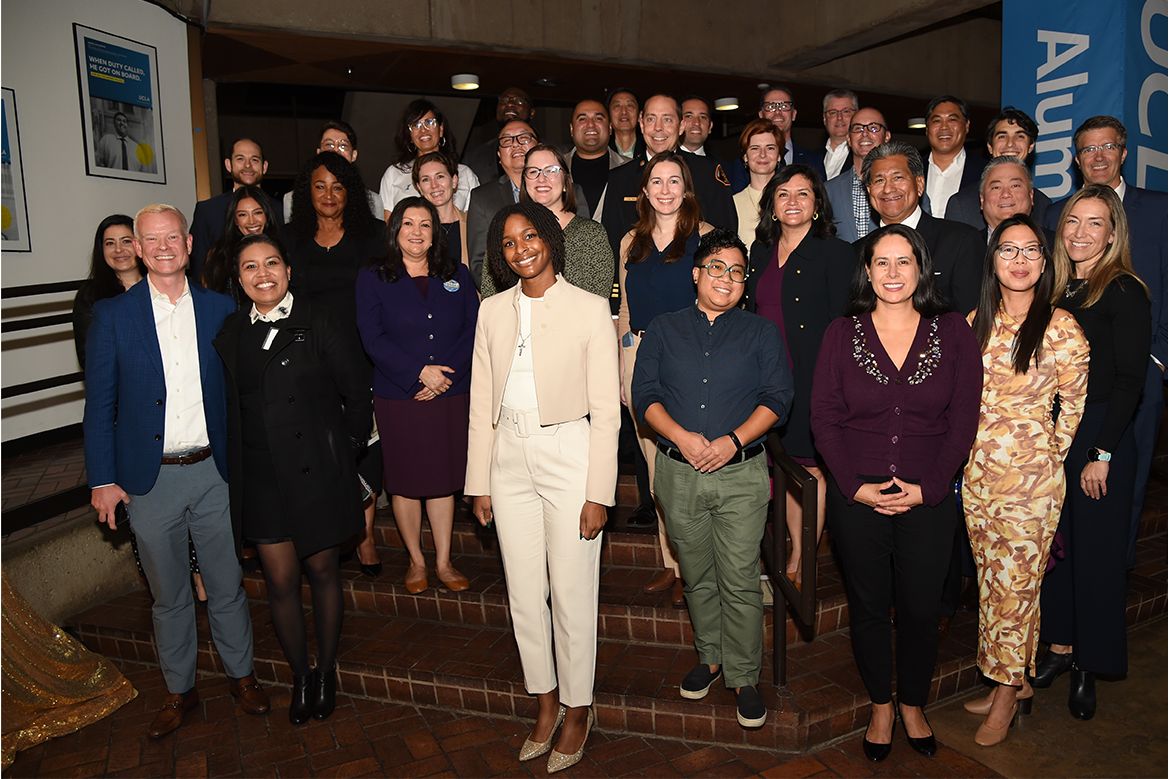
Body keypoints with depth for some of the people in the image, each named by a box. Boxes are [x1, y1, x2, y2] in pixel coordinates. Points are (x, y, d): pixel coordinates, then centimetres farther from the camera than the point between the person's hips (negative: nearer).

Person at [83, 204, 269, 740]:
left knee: (227, 586, 12)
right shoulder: (112, 315, -2)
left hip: (214, 473, 1)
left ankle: (241, 674, 32)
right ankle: (179, 691, 31)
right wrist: (102, 479, -3)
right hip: (149, 479, -1)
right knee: (169, 596, 14)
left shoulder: (221, 309, 2)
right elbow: (99, 405, 0)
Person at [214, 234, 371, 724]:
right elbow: (228, 404, 12)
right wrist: (237, 458, 7)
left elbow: (356, 391, -2)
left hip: (316, 472, -3)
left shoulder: (320, 324, -5)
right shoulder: (230, 333, 7)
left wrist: (347, 446, -1)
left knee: (321, 572, 11)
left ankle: (326, 671, 31)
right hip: (261, 477, 3)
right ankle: (300, 676, 27)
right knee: (281, 581, 7)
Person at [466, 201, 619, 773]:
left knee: (572, 595, 4)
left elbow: (606, 410, -7)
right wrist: (480, 483, 6)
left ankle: (578, 708, 26)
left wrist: (598, 493, -10)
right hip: (510, 460, 4)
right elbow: (482, 403, 8)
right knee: (523, 595, 12)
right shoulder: (492, 312, 6)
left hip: (569, 455, -4)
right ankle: (545, 700, 33)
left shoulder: (590, 309, -6)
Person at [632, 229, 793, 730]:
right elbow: (644, 395, 2)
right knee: (697, 576, 14)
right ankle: (710, 657, 34)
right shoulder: (663, 329, 9)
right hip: (678, 473, 2)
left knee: (740, 581, 1)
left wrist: (733, 440, -15)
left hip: (742, 473, -1)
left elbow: (777, 399, 0)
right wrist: (682, 437, -14)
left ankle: (743, 676, 16)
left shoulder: (761, 333, 8)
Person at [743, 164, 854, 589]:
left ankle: (803, 568, 16)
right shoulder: (761, 251, 13)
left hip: (812, 379, -5)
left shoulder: (835, 253, -4)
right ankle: (794, 558, 25)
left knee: (812, 469, 3)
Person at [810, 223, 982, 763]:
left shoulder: (953, 333, 1)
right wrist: (856, 486, -10)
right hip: (856, 498, 0)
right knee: (867, 607, 12)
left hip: (929, 500, 0)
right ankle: (880, 705, 33)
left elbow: (963, 420, -1)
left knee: (920, 608, 11)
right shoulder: (842, 334, 0)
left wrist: (926, 488, -9)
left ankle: (912, 704, 35)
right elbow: (824, 418, -2)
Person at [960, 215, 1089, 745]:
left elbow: (1073, 405, -2)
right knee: (990, 580, 13)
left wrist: (1047, 457, 3)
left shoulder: (1060, 328, -9)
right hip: (977, 472, 5)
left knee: (1016, 582, 2)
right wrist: (973, 450, 10)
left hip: (1031, 474, -5)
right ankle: (1015, 684, 28)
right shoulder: (977, 322, 6)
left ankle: (1007, 694, 20)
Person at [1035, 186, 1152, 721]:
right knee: (1054, 545, 12)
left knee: (1095, 551, 5)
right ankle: (1059, 646, 27)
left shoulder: (1124, 292, -10)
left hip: (1101, 437, -6)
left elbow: (1130, 381, -14)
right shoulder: (1059, 289, 9)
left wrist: (1102, 455, -16)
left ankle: (1089, 666, 20)